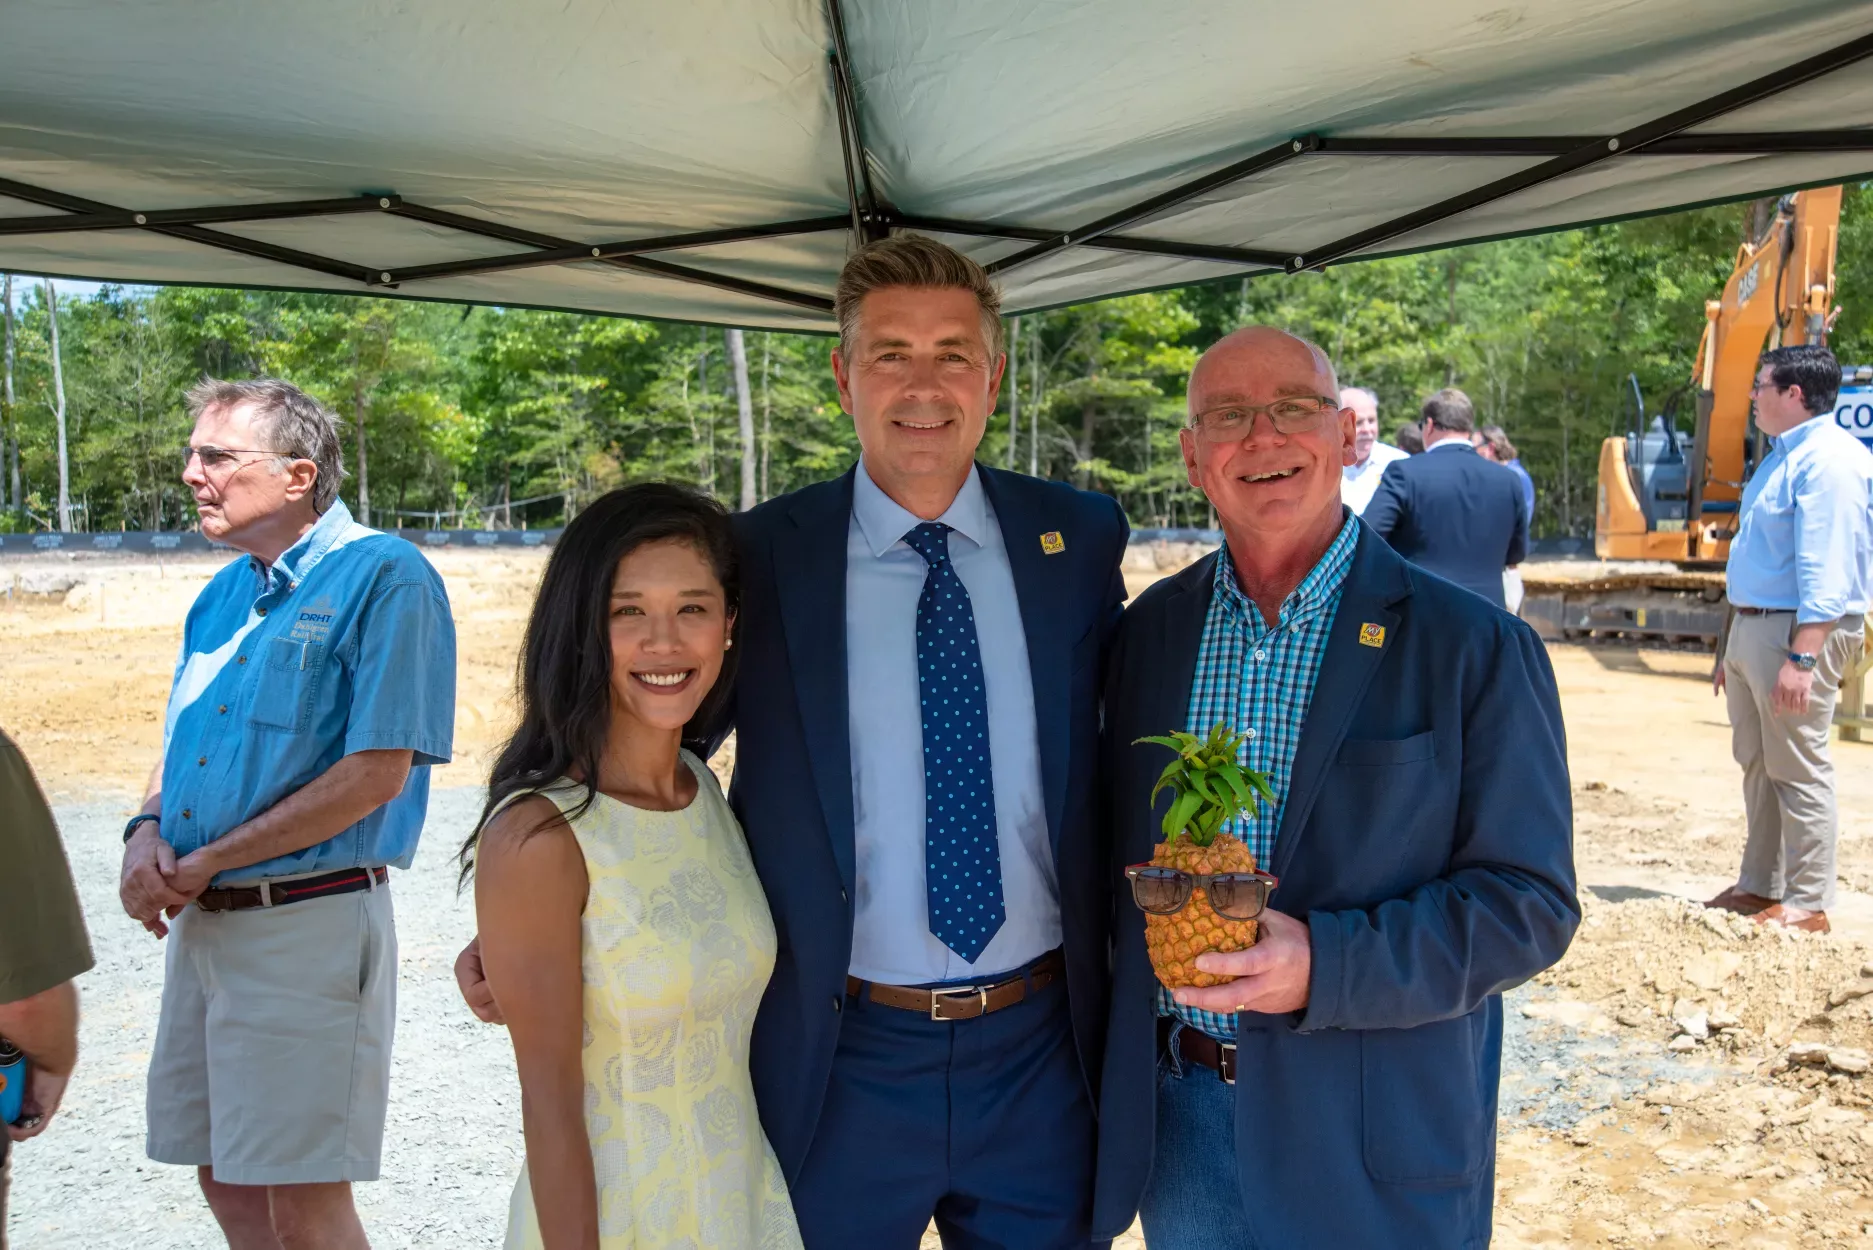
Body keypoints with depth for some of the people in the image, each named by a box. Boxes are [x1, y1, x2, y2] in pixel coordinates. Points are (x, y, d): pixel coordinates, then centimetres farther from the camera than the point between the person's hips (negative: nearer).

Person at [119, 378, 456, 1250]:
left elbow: (377, 774, -18)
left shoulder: (383, 579, -13)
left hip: (310, 924, -8)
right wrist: (147, 833, -3)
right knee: (225, 1180, 17)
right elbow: (182, 743, 19)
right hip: (201, 921, 8)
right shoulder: (224, 592, 12)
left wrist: (203, 863, -14)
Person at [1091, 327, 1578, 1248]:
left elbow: (1530, 903, -11)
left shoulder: (1475, 650, -10)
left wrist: (1325, 967, -24)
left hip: (1377, 1139, -3)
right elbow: (1120, 851, 9)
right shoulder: (1147, 632, 3)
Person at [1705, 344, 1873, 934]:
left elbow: (1825, 571, -23)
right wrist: (1732, 651, 22)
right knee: (1757, 767, 16)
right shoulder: (1781, 457, 16)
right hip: (1752, 625, 10)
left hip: (1799, 631, -10)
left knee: (1798, 771, -3)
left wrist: (1801, 658, -28)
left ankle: (1807, 904, 6)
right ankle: (1759, 886, 27)